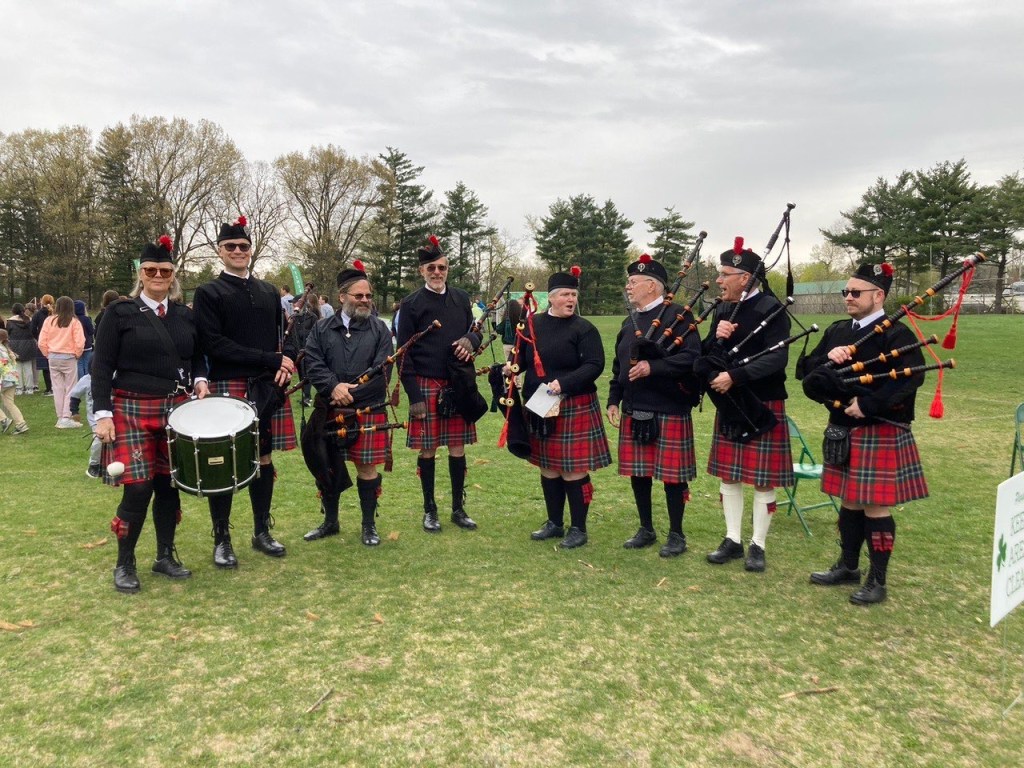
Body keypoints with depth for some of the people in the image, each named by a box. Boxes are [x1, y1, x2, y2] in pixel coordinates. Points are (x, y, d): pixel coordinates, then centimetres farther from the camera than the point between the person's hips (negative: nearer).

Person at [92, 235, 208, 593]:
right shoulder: (119, 312, -3)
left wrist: (199, 380, -3)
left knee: (169, 486, 9)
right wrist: (103, 414, -12)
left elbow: (197, 358, 18)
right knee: (138, 489, -7)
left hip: (175, 411, 4)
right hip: (132, 411, -4)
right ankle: (124, 564, 12)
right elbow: (101, 366, -5)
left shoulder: (184, 314, 10)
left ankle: (165, 556, 24)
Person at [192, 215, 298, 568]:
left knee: (263, 459, 11)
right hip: (228, 388, -4)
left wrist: (286, 363, -8)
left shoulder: (269, 292, 14)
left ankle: (262, 532, 24)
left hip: (268, 389, 5)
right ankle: (221, 540, 15)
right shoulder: (208, 293, -1)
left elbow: (286, 334, 15)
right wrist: (272, 360, -16)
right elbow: (214, 346, -12)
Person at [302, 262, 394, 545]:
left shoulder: (379, 329, 2)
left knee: (367, 468, 4)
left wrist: (351, 393, -15)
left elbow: (381, 371, -7)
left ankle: (369, 525, 20)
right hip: (329, 413, 2)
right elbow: (313, 363, -4)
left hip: (368, 412, -2)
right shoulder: (321, 330, 8)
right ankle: (330, 522, 30)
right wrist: (334, 387, -20)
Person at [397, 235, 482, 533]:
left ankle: (459, 508, 22)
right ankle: (429, 510, 21)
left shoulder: (461, 298, 7)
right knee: (427, 449, 6)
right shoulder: (411, 304, -4)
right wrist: (414, 396, -11)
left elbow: (474, 331, 17)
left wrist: (470, 340, -10)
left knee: (458, 448, 9)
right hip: (426, 387, -3)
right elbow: (404, 353, -6)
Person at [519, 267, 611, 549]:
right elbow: (522, 357, 16)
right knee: (548, 468, 14)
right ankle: (555, 523, 29)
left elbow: (594, 366, -13)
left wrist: (563, 383, -25)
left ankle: (578, 528, 15)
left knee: (574, 470, 0)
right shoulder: (533, 324, 7)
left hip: (574, 409, -5)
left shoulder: (584, 328, -6)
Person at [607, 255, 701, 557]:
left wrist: (653, 367, -24)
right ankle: (646, 529, 28)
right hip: (633, 410, 7)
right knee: (638, 473, 12)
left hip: (669, 410, -7)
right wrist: (614, 401, 12)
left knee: (672, 474, 3)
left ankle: (676, 535, 18)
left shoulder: (678, 314, -7)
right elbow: (618, 366, 19)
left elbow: (692, 357, -18)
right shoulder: (629, 323, 15)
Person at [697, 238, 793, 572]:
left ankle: (758, 545, 17)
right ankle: (733, 540, 25)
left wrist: (735, 376, -27)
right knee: (728, 475, 12)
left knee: (763, 480, 4)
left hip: (762, 409, -6)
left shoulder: (772, 309, -11)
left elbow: (778, 358, -21)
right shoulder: (722, 310, 8)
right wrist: (717, 337, -15)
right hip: (728, 408, 6)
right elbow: (705, 357, 6)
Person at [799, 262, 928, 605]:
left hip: (881, 435, -6)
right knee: (849, 502, 16)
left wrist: (868, 404, -26)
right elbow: (808, 372, 7)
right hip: (843, 431, 6)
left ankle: (878, 580, 15)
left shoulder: (896, 334, -10)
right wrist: (827, 359, -14)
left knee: (876, 507, 2)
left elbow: (910, 379, -22)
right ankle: (848, 566, 31)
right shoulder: (836, 331, 10)